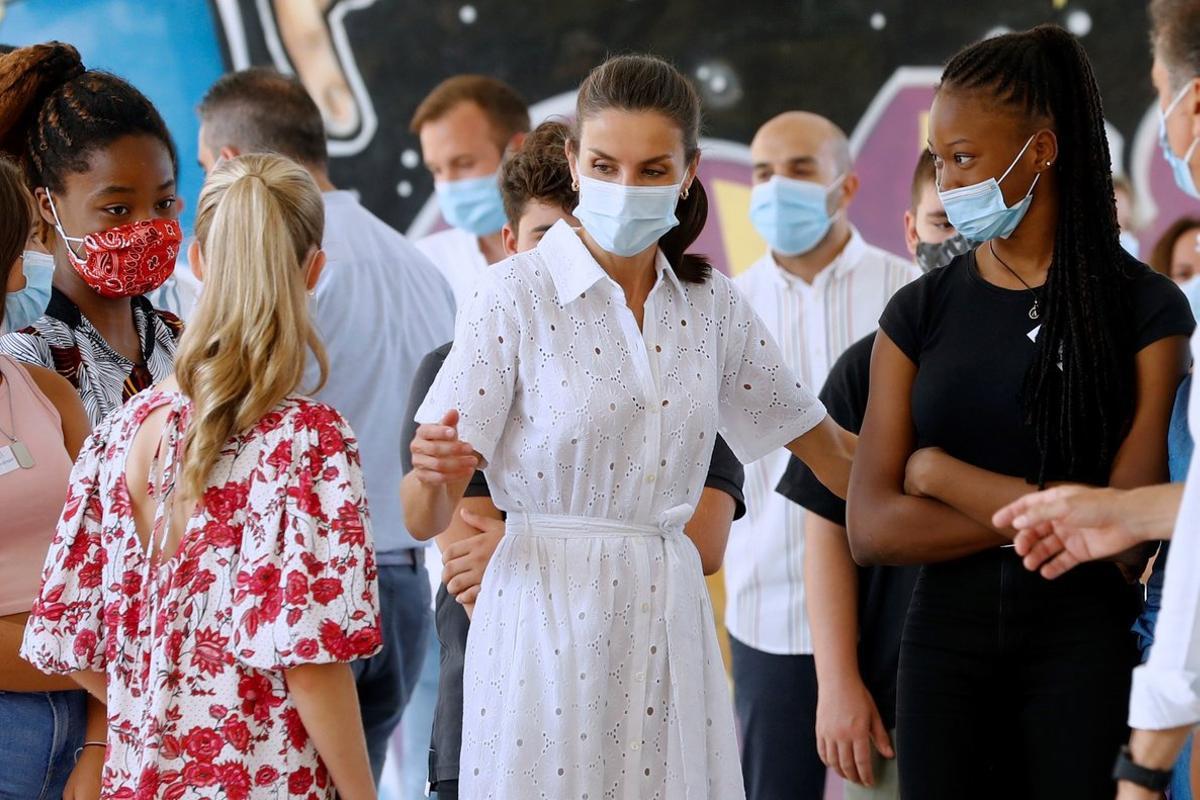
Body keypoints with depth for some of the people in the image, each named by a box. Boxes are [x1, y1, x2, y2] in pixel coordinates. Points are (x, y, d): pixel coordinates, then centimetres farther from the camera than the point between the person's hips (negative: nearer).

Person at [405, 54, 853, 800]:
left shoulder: (712, 305, 7)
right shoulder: (518, 296, -6)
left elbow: (829, 450, 18)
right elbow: (429, 516, -9)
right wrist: (434, 473, -30)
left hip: (667, 626, 4)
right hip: (552, 622, -4)